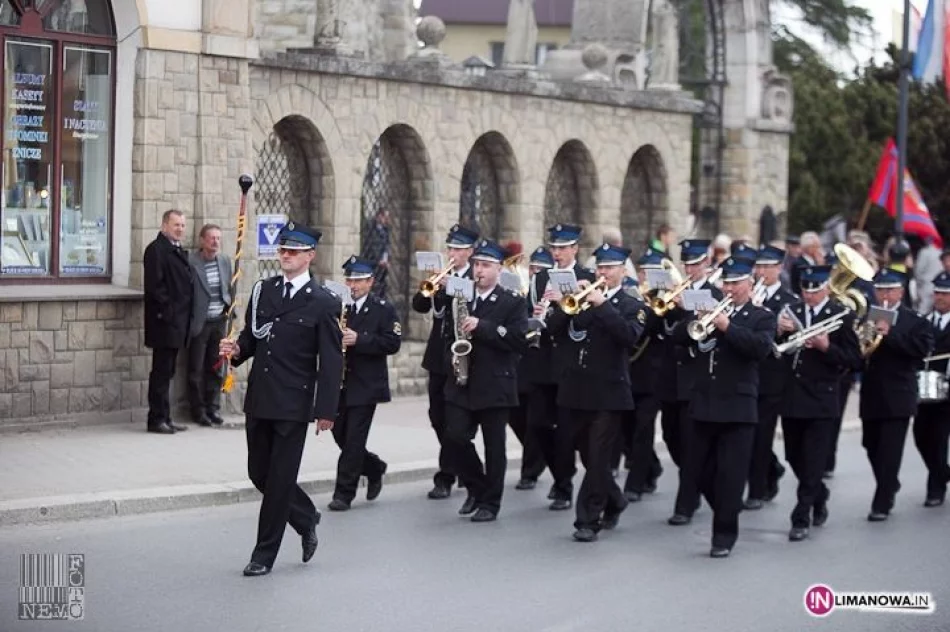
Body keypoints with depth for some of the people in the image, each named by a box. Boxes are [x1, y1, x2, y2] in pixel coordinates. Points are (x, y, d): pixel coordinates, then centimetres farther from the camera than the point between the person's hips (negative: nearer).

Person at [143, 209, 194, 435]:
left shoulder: (178, 251, 18)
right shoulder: (156, 249, -10)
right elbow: (154, 285, -17)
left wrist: (184, 316, 14)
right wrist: (166, 311, -19)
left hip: (177, 321, 9)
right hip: (165, 322, -9)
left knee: (166, 371, 13)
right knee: (161, 371, -5)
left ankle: (165, 418, 17)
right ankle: (157, 418, -1)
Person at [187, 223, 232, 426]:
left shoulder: (225, 261, 7)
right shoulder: (190, 262, -12)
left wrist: (228, 307, 5)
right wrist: (188, 321, -11)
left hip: (219, 321, 5)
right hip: (199, 323, -5)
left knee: (216, 368, 10)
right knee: (196, 370, 3)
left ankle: (213, 408, 19)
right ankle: (198, 410, 11)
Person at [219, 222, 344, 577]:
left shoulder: (323, 303, -6)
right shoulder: (262, 291, 9)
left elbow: (331, 361, -7)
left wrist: (326, 410, -11)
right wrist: (237, 350, -7)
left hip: (293, 404, -6)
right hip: (259, 399, 6)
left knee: (279, 479, 0)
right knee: (259, 474, 11)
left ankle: (264, 554, 9)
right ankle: (306, 520, 34)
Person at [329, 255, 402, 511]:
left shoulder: (383, 309, -2)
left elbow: (392, 343, -11)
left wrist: (359, 340, -21)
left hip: (366, 385, -5)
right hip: (338, 383, 5)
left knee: (354, 439, -6)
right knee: (340, 435, 8)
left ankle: (344, 494, 1)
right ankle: (374, 468, 32)